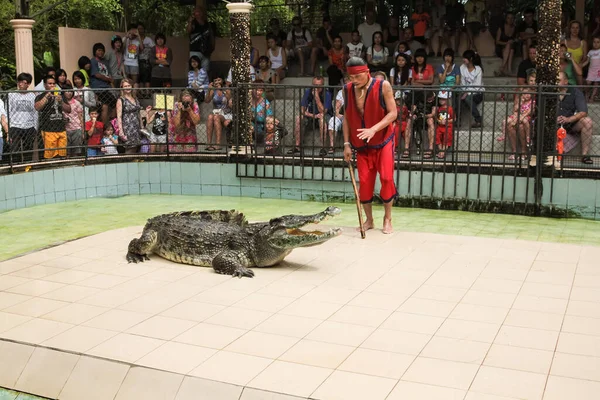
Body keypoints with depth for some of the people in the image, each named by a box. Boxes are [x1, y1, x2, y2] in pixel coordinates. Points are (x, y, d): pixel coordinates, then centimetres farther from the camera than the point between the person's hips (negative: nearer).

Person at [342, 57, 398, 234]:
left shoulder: (383, 86, -14)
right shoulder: (347, 89, -3)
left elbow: (393, 113, -16)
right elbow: (347, 117, 3)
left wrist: (373, 129, -29)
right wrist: (347, 143, -2)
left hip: (384, 140, -3)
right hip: (361, 144, 3)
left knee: (386, 178, -10)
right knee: (364, 181, 2)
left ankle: (387, 219, 7)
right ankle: (369, 220, 16)